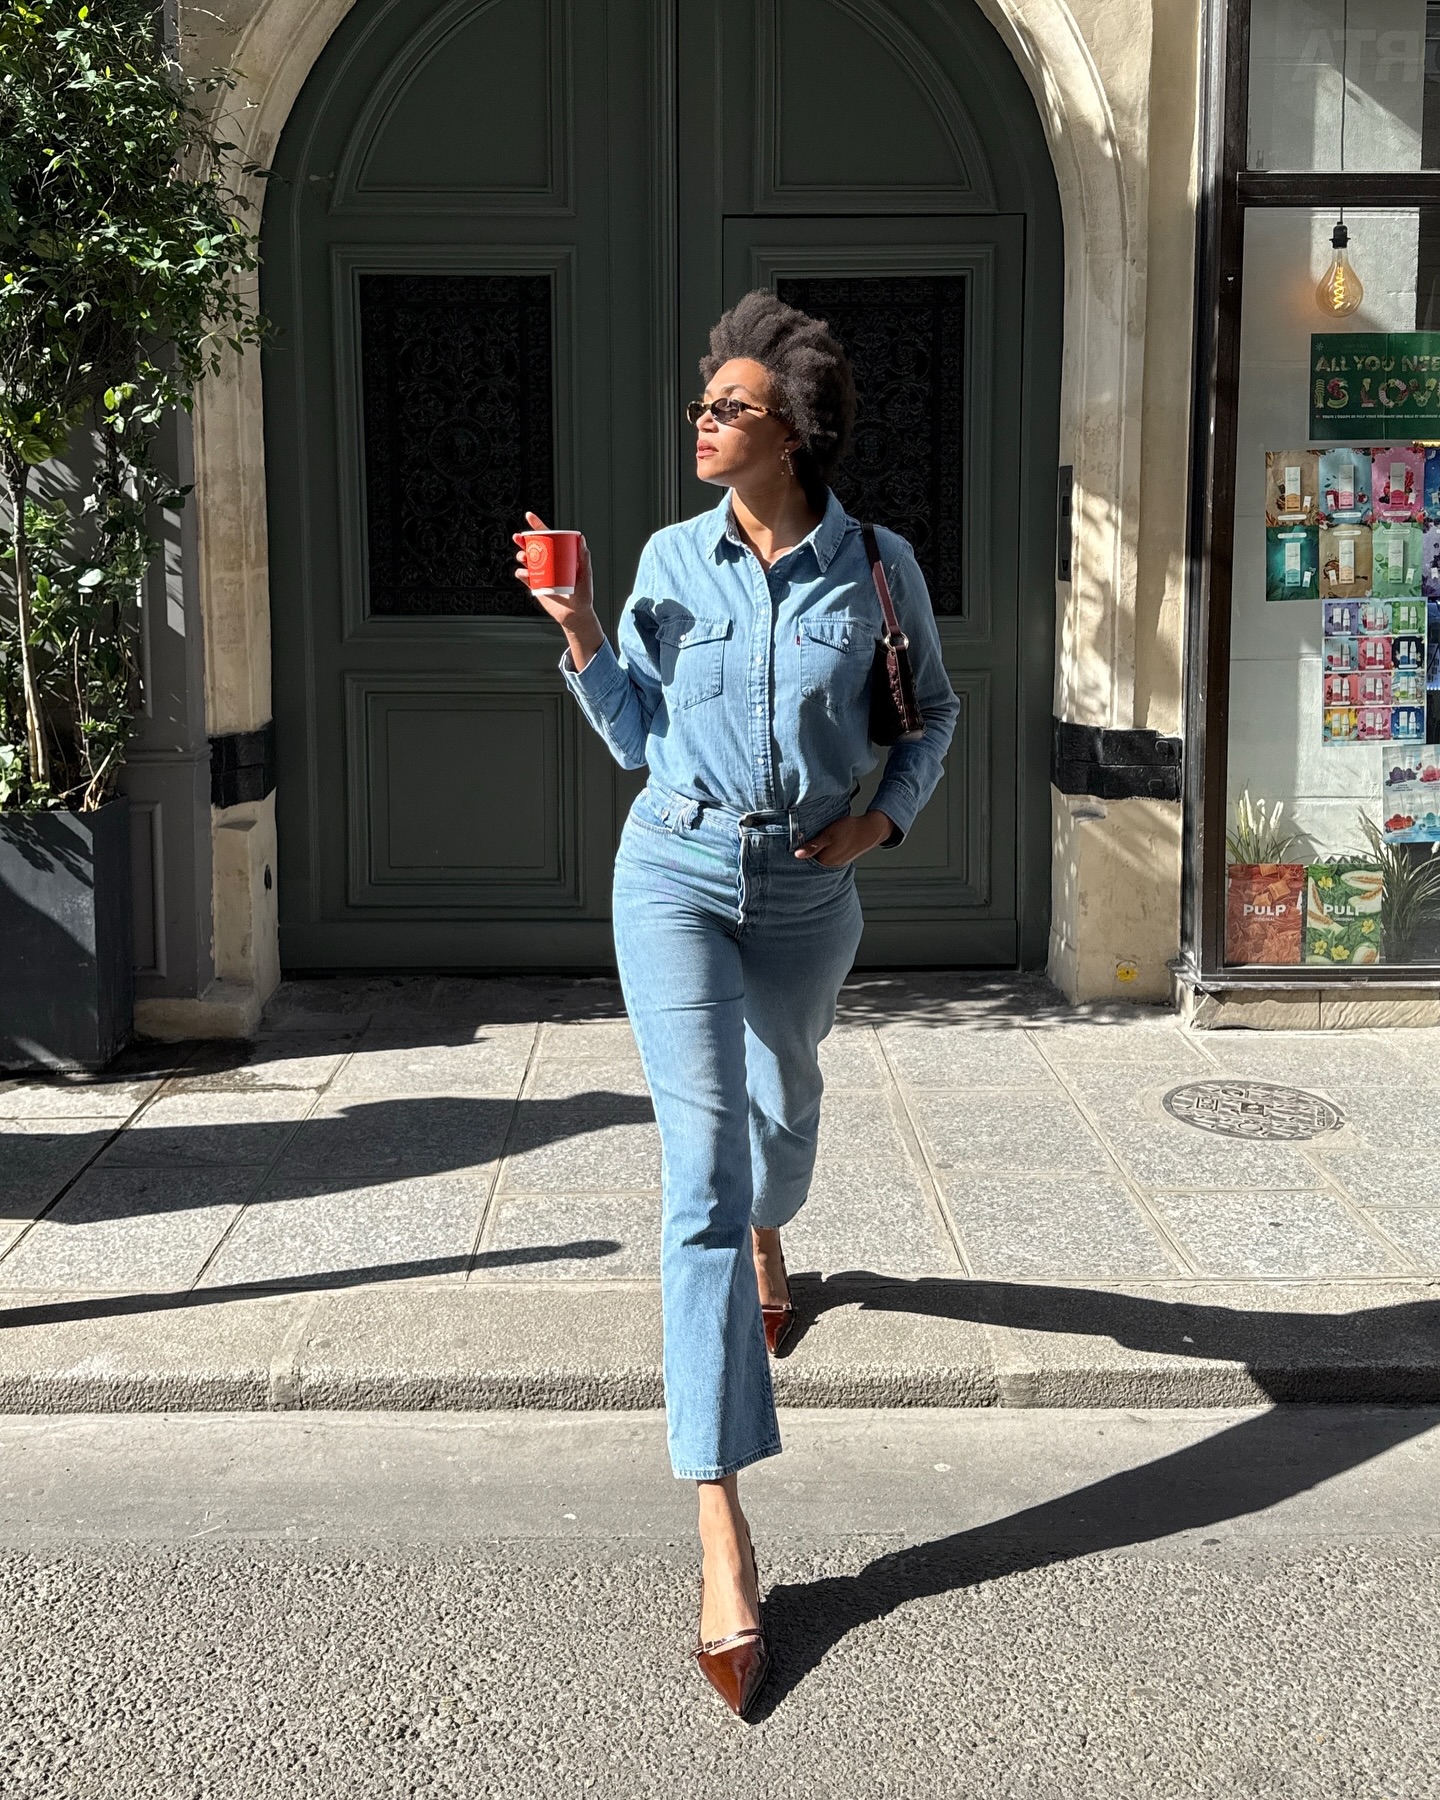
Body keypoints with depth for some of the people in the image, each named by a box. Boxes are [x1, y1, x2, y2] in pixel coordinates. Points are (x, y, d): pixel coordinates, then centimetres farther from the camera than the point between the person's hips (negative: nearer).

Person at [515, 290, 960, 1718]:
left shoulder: (879, 567, -4)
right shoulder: (672, 558, -2)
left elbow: (936, 709, 10)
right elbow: (633, 737, 5)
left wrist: (888, 815, -4)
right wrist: (580, 637, -9)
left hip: (810, 889, 1)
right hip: (677, 868, -1)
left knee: (784, 1105, 24)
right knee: (703, 1160, -12)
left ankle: (766, 1241, 66)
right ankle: (722, 1534, -14)